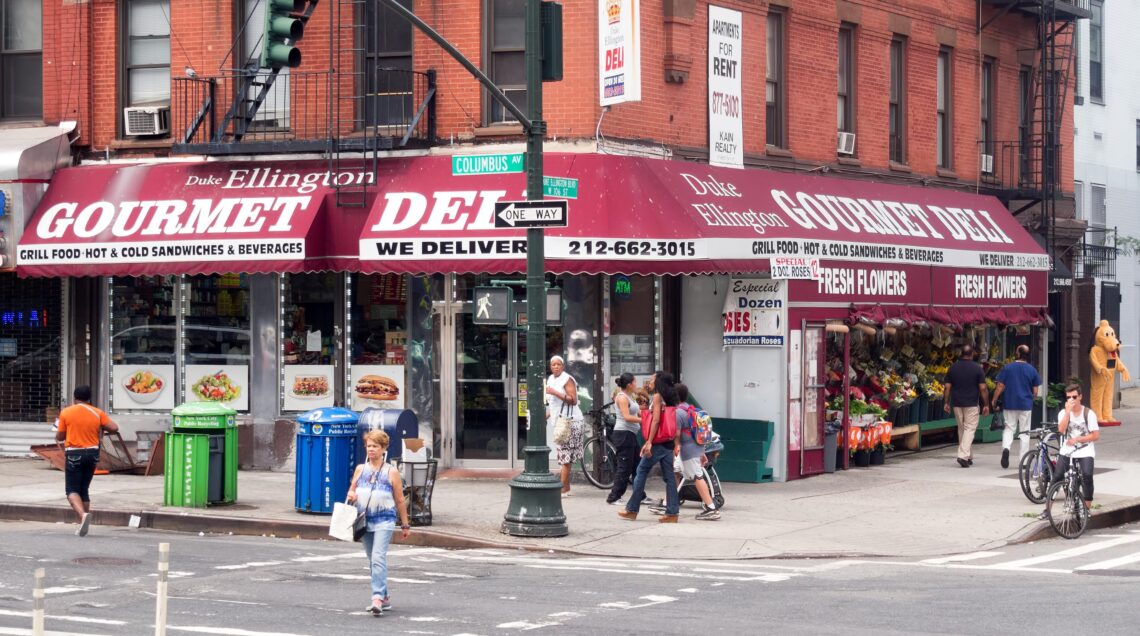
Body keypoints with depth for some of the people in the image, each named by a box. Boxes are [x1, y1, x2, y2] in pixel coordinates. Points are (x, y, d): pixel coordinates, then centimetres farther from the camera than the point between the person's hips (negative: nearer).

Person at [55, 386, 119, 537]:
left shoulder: (66, 413, -3)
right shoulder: (97, 413, 2)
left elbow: (59, 437, 1)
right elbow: (114, 428, -4)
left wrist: (58, 427, 22)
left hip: (74, 454, -3)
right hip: (92, 453, 3)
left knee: (72, 490, 0)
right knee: (84, 489, 16)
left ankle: (83, 514, -28)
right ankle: (83, 525, 14)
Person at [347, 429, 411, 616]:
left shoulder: (391, 472, -1)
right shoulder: (360, 469, 9)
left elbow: (400, 501, 3)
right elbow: (352, 490, 20)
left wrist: (405, 525, 6)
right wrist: (351, 495, -6)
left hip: (384, 520, -5)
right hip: (364, 521, 5)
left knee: (378, 558, -19)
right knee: (373, 561, 11)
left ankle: (378, 598, -25)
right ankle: (385, 597, 22)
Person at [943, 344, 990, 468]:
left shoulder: (953, 367, 3)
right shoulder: (977, 368, -6)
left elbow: (947, 387, 2)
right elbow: (983, 388, -8)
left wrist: (946, 402, 10)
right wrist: (986, 405, -1)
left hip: (957, 403, 4)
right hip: (971, 404, -4)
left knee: (961, 429, 13)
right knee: (969, 429, -2)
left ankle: (969, 457, 20)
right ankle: (963, 455, -19)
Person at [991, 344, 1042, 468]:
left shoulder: (1007, 368, -3)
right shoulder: (1032, 370, -1)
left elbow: (1000, 387, -4)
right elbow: (1035, 391, 1)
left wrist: (994, 401, 5)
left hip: (1010, 403, 0)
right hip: (1026, 405, 0)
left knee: (1009, 428, 12)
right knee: (1024, 431, 9)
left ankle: (1005, 447, -16)